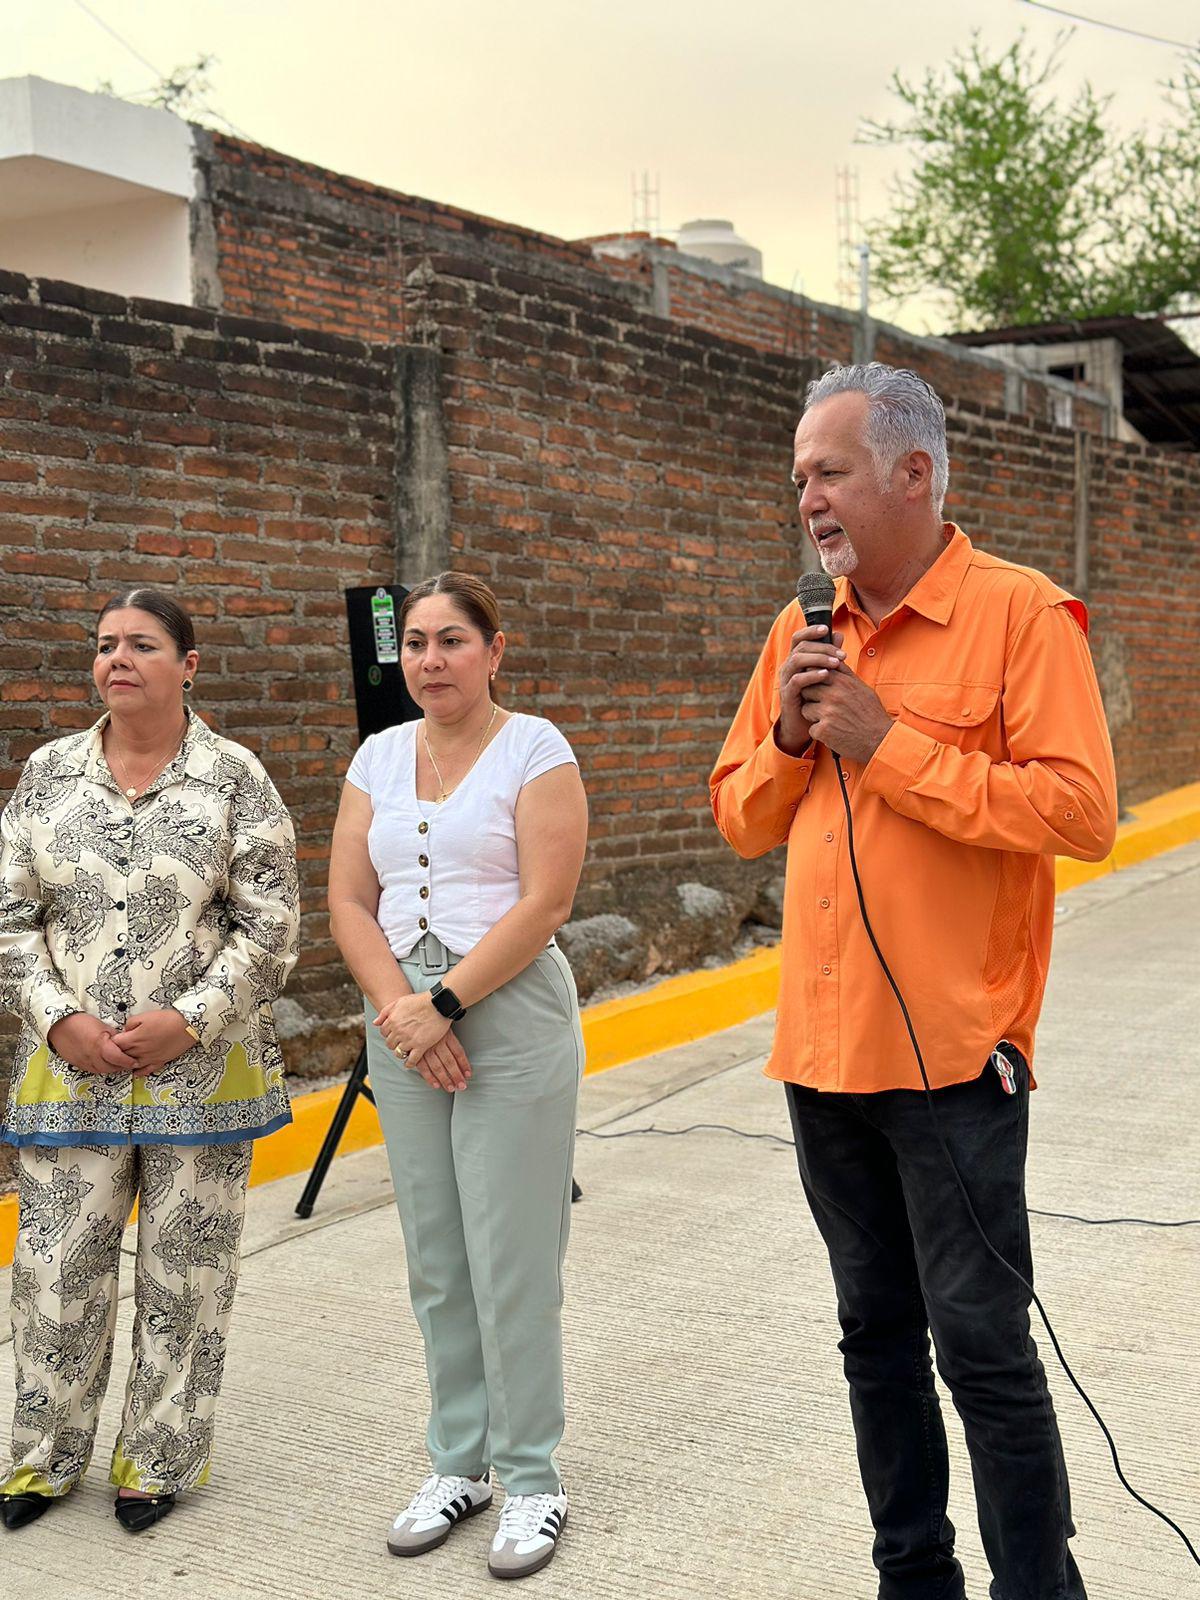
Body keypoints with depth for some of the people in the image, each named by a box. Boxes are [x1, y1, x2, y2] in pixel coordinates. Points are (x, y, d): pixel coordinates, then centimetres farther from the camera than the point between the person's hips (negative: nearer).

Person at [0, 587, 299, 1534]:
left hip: (203, 1067, -2)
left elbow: (268, 925, -4)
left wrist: (189, 1019, -13)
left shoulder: (234, 779, -2)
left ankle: (161, 1457, 26)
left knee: (186, 1270, 8)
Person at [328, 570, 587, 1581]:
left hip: (511, 1016, -5)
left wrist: (447, 1004, -15)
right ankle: (460, 1461, 25)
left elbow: (545, 903, -13)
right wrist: (402, 1008, -10)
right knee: (436, 1260, 11)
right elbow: (349, 902, 5)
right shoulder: (379, 756, 10)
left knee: (511, 1260, -2)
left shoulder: (534, 748, -4)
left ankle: (531, 1477, 12)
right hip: (402, 1022, 5)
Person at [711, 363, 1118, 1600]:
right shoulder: (801, 634, 11)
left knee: (983, 1346, 0)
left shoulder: (1019, 615, -9)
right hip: (823, 1049, 7)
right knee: (876, 1336, 16)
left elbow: (1081, 810, -19)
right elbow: (739, 817, 15)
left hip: (951, 1052, -6)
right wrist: (789, 734, -5)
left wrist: (888, 746, -18)